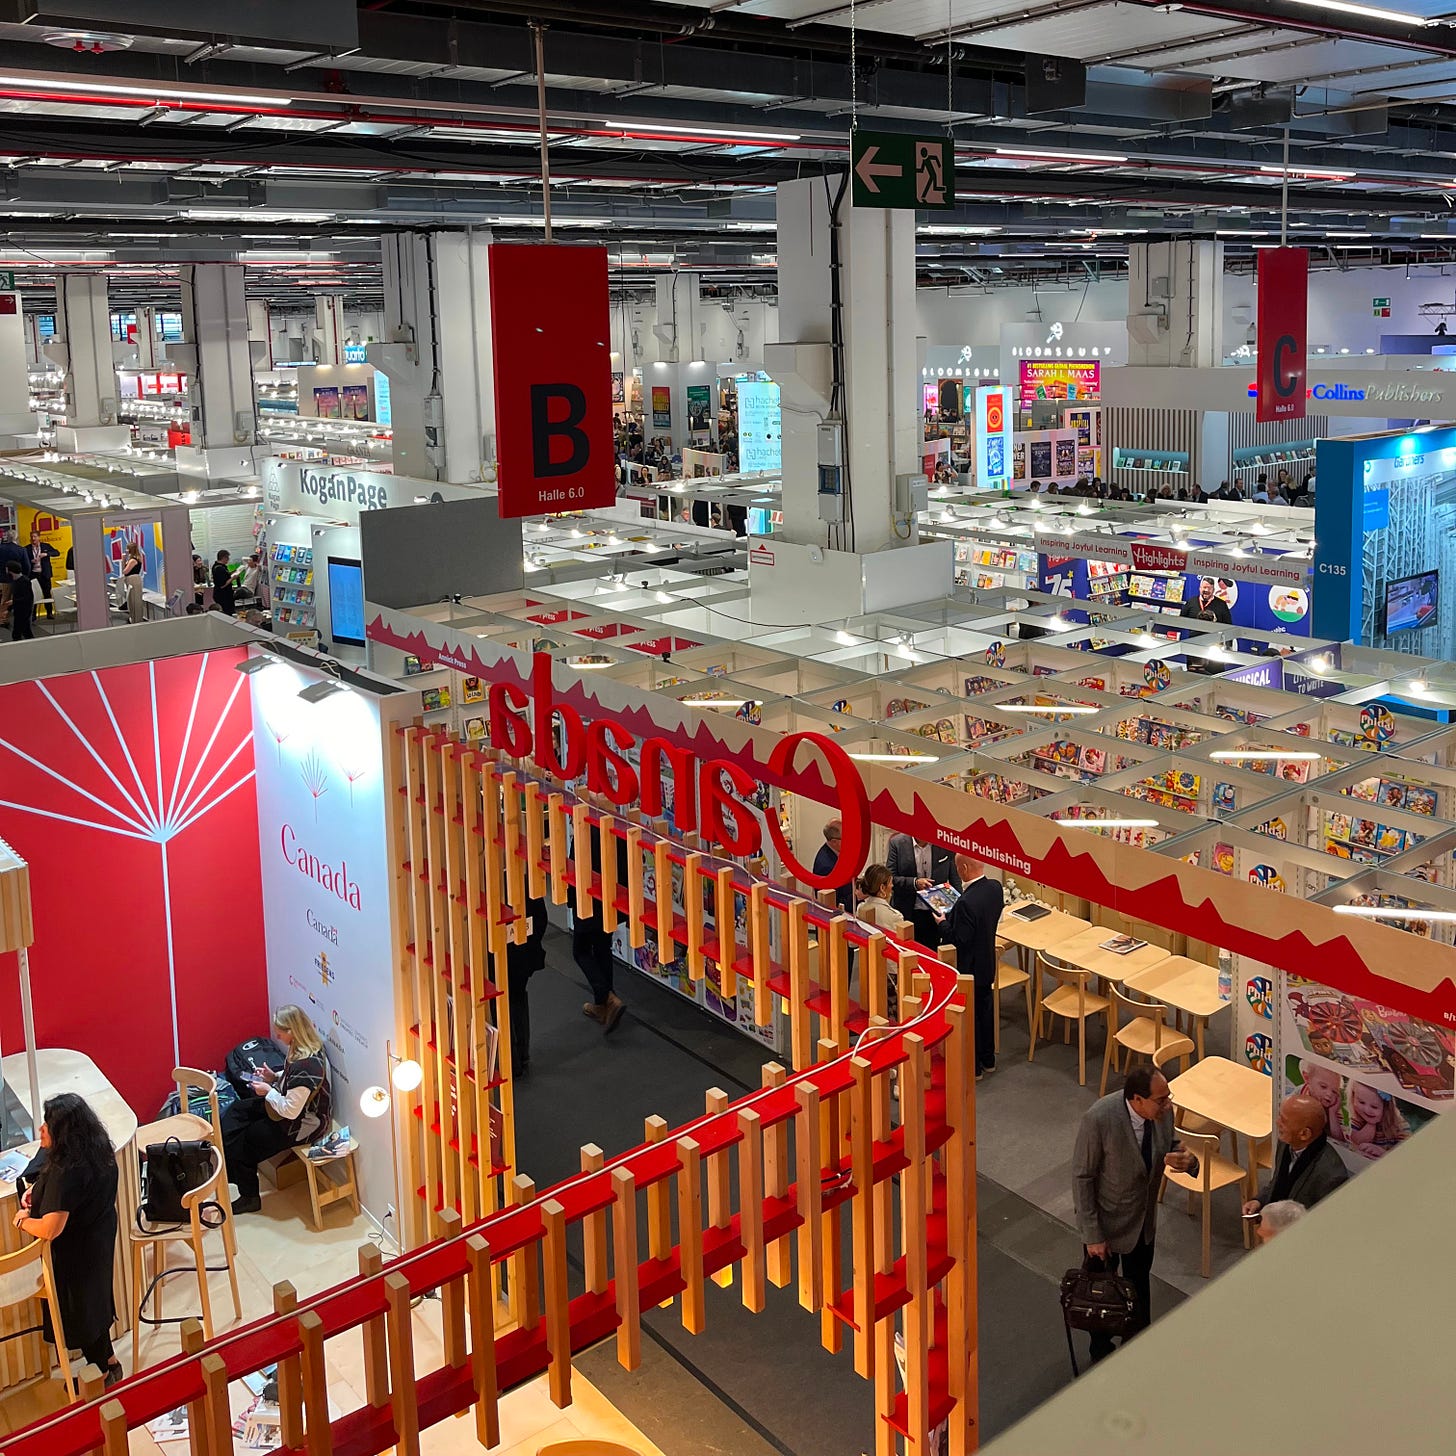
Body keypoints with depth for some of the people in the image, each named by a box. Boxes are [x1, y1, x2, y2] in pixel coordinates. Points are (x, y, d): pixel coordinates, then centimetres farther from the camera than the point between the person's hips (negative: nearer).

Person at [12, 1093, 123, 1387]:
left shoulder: (67, 1172, -36)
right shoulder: (97, 1151, -9)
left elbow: (50, 1230, -37)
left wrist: (22, 1220, -17)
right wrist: (39, 1189, 0)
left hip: (75, 1251, -8)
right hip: (99, 1238, 8)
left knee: (76, 1310, 15)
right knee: (93, 1299, 26)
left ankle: (105, 1368, 32)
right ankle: (108, 1362, 44)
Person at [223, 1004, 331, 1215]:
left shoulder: (305, 1065, -34)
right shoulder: (307, 1049, -4)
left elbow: (290, 1110, -30)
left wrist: (268, 1091, -16)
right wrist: (275, 1077, 1)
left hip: (304, 1124, -10)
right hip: (295, 1108, 10)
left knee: (244, 1141, 2)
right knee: (237, 1109, 14)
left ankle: (249, 1198, 21)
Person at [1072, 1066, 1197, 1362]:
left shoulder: (1162, 1111, -19)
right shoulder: (1099, 1119, -35)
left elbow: (1171, 1147, 1)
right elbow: (1081, 1177, -24)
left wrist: (1188, 1161, -23)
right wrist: (1092, 1235, -19)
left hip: (1144, 1218, 5)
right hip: (1107, 1221, -4)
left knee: (1139, 1282, 27)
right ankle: (1101, 1350, 47)